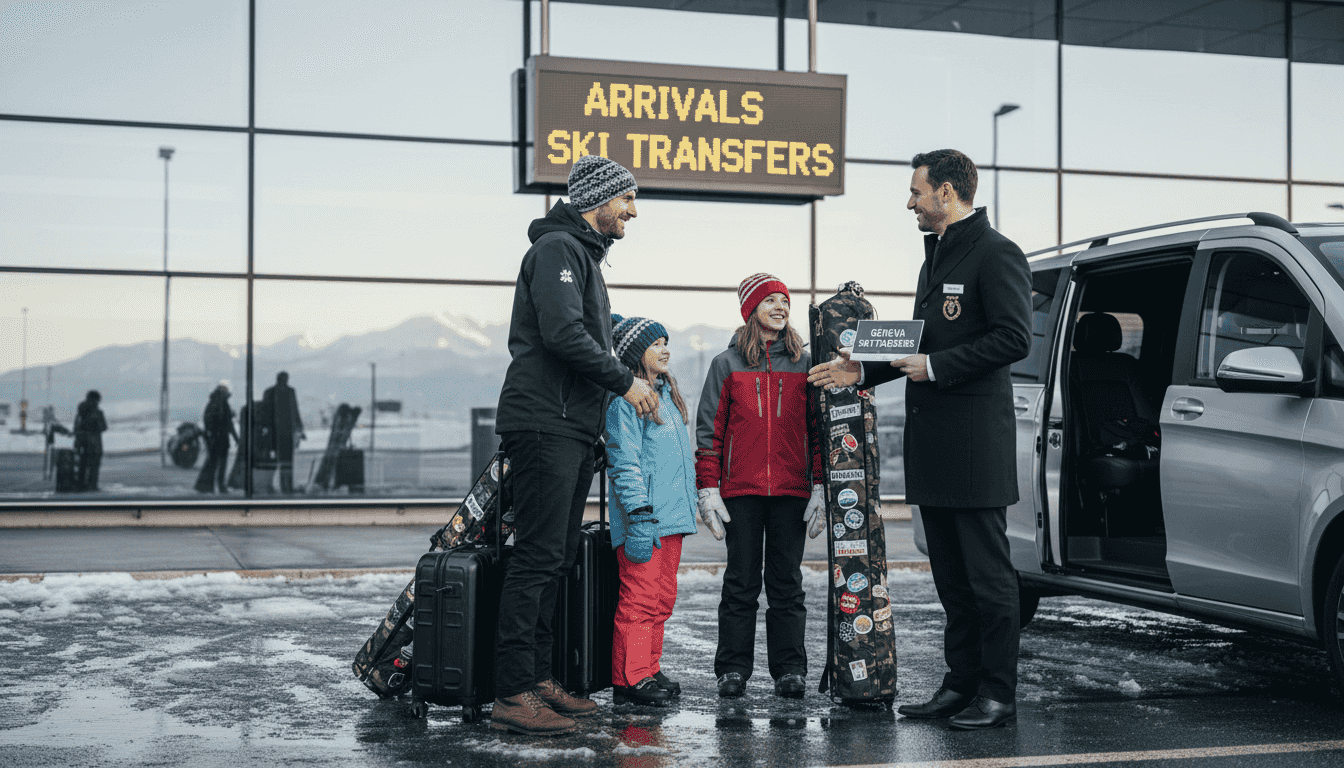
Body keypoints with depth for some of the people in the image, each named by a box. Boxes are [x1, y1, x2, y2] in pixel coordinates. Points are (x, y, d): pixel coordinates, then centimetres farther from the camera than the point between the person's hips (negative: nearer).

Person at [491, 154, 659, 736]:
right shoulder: (557, 247, -8)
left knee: (558, 557, 10)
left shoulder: (586, 255, 25)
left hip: (574, 430, 10)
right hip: (544, 422, -10)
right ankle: (512, 696, -13)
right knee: (539, 556, -13)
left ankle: (538, 679, 15)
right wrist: (625, 382, -12)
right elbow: (562, 334, -20)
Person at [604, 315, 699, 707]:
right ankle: (629, 679, -4)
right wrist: (640, 516, -21)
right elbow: (624, 462, -15)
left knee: (662, 598, 11)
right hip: (643, 519, -9)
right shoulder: (625, 398, -10)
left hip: (671, 516, 9)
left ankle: (649, 670, 18)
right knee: (639, 597, -8)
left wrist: (687, 505, 22)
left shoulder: (666, 393, 18)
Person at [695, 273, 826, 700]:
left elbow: (818, 429, 9)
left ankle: (789, 670, 8)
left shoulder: (803, 364, 9)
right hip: (741, 489, -1)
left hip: (792, 490, 1)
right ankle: (733, 670, 7)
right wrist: (707, 490, -2)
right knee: (741, 582, 2)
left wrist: (821, 488, 1)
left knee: (787, 582, 4)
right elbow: (709, 431, 5)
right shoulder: (727, 363, 6)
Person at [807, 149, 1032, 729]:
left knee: (987, 571, -3)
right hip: (932, 440, 10)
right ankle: (962, 682, 19)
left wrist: (935, 367, -17)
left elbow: (1014, 338, -18)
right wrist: (863, 371, 18)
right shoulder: (936, 257, 22)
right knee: (951, 573, 12)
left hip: (974, 438, -10)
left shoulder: (996, 253, -9)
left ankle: (998, 693, 3)